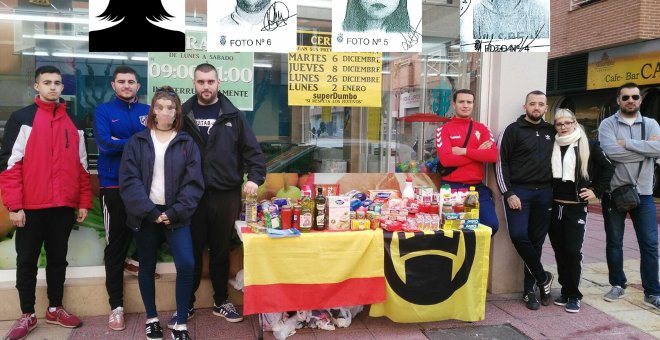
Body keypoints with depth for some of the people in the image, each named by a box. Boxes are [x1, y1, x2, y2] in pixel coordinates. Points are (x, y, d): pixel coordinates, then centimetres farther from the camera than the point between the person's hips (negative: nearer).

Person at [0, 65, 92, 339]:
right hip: (31, 207, -3)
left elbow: (82, 166, 12)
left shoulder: (73, 123, 11)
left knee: (58, 259, 13)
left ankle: (55, 309, 26)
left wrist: (84, 202, 6)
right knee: (27, 261, 8)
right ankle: (27, 315, 21)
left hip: (64, 206, 3)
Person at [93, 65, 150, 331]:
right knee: (116, 245, 3)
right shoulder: (103, 111, 3)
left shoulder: (148, 111, 10)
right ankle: (116, 306, 11)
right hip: (114, 185, -2)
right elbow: (104, 144, -12)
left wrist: (120, 143, -11)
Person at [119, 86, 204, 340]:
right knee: (147, 267, 11)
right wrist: (150, 211, -14)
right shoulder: (137, 142, 4)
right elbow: (129, 180, -5)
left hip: (175, 214, -1)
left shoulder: (187, 143, 3)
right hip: (146, 214, 1)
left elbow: (194, 183, -3)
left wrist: (175, 212, -13)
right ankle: (152, 318, 30)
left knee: (186, 264, -13)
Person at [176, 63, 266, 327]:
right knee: (192, 252, 10)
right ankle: (187, 304, 26)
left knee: (221, 252, 13)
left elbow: (252, 150, 2)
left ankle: (221, 302, 28)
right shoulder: (183, 115, 4)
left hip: (226, 195, 0)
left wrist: (254, 177, -13)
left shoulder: (233, 116, 3)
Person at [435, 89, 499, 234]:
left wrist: (464, 151, -12)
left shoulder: (482, 129, 10)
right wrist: (478, 152, -9)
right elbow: (446, 159, -15)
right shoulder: (444, 129, 0)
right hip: (451, 187, -3)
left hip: (477, 187, 3)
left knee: (491, 225, -4)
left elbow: (493, 155, -5)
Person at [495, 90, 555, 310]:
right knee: (519, 235, -14)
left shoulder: (551, 132, 13)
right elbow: (501, 163, -5)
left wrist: (554, 189, 10)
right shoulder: (513, 130, 0)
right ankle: (542, 278, 8)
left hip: (544, 193, 4)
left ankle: (529, 289, 15)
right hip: (519, 191, -3)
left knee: (536, 241, 5)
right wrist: (509, 193, -12)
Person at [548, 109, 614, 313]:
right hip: (553, 207, 3)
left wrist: (596, 191, -2)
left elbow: (608, 168, 3)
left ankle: (574, 295, 6)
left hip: (576, 207, -3)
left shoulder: (588, 145, 0)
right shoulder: (551, 146, 8)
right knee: (559, 251, 8)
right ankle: (565, 291, 20)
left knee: (572, 251, -6)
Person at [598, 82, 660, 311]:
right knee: (614, 242, 9)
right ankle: (618, 285, 25)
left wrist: (627, 143, -16)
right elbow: (611, 152, -19)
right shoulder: (607, 124, -2)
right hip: (614, 191, -1)